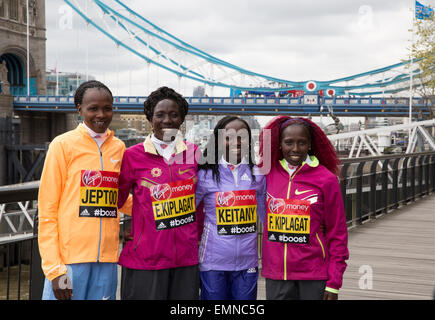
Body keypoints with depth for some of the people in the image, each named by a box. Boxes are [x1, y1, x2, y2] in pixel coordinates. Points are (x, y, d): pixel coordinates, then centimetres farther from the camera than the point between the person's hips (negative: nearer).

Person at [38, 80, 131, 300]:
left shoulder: (118, 147, 11)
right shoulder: (63, 145, -1)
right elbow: (46, 210, -3)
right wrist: (54, 269, -10)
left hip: (107, 258, 4)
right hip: (69, 260, -4)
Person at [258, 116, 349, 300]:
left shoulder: (326, 179, -4)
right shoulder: (268, 175, 3)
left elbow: (337, 233, -2)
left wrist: (334, 283, -4)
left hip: (314, 275, -2)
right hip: (275, 275, 2)